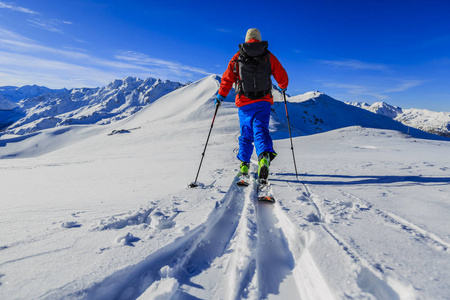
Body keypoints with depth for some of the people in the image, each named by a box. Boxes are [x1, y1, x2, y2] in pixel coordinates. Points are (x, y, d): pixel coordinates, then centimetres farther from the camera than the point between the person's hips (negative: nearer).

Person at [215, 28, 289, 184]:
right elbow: (282, 76, 10)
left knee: (246, 133, 13)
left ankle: (244, 165, 18)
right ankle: (264, 157, -34)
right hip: (264, 101, 0)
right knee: (261, 129, -5)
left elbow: (227, 79, 3)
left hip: (244, 102, 1)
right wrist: (283, 88, 31)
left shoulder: (238, 57, 6)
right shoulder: (269, 56, 8)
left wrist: (221, 96, 14)